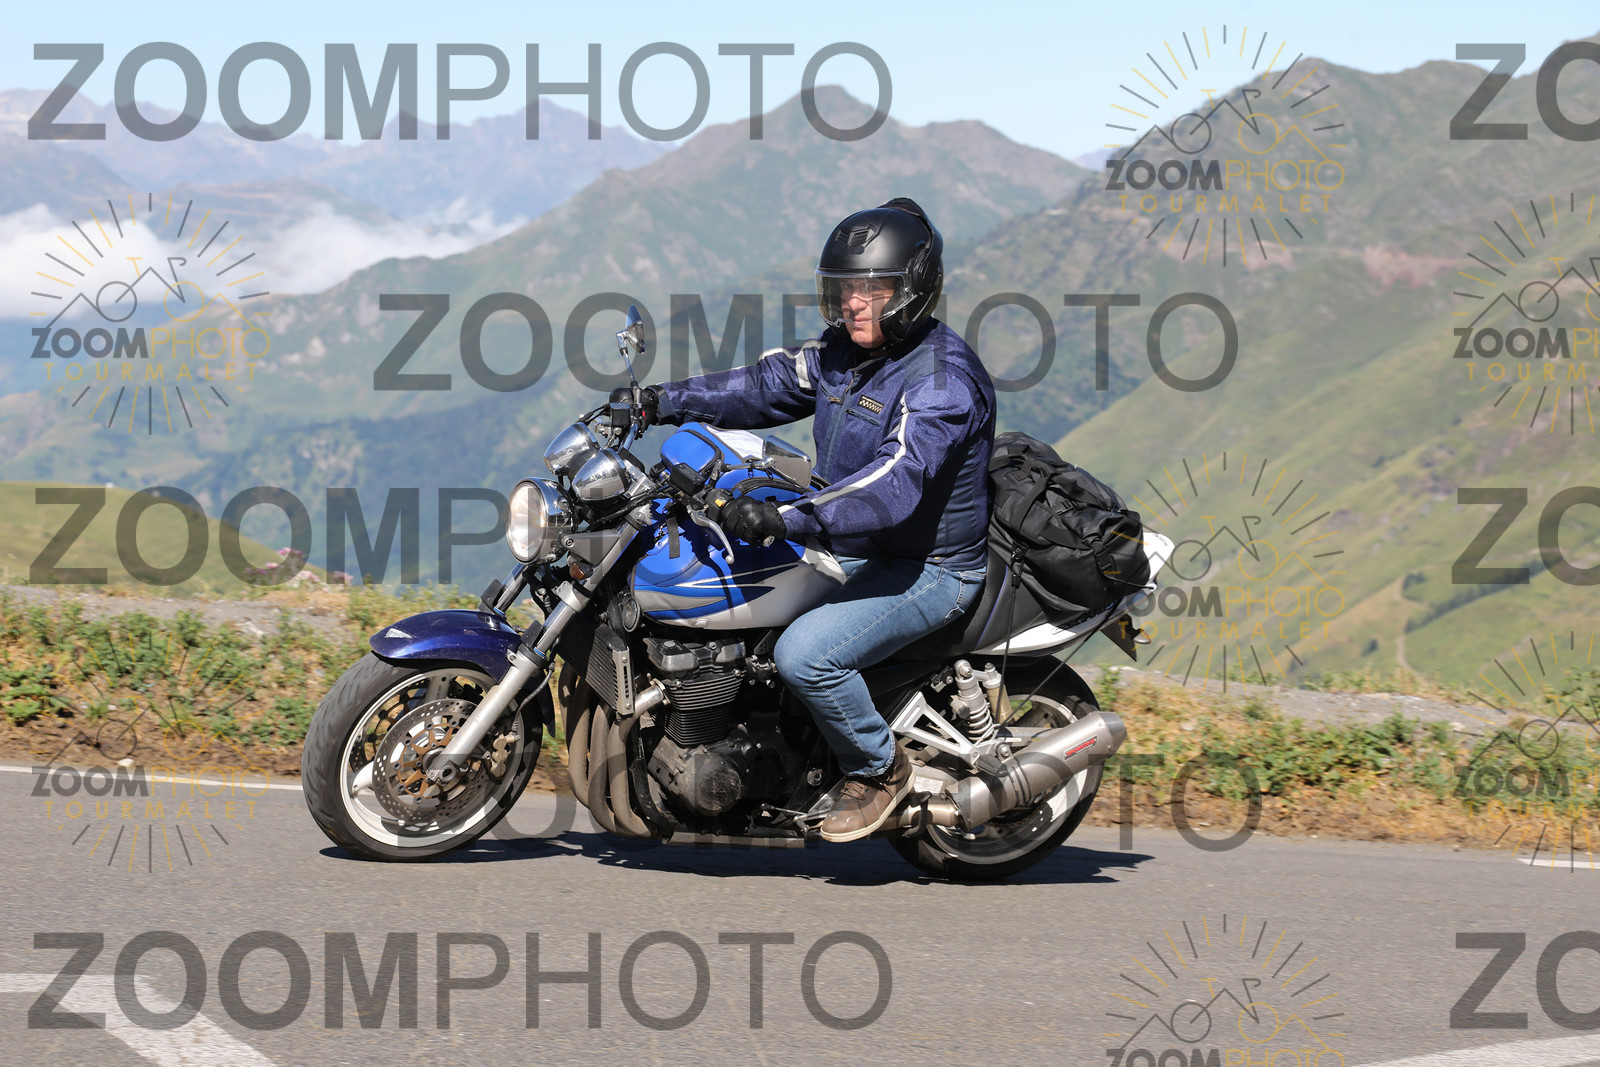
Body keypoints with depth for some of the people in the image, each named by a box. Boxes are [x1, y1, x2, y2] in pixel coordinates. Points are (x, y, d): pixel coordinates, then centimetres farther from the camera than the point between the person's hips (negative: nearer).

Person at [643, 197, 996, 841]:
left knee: (805, 654, -28)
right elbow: (768, 385, 13)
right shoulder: (843, 351, 4)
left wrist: (786, 519, -46)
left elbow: (894, 483, -37)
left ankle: (880, 768, -4)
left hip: (928, 570, -10)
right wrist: (664, 401, -1)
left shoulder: (942, 377, -25)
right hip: (851, 551, 10)